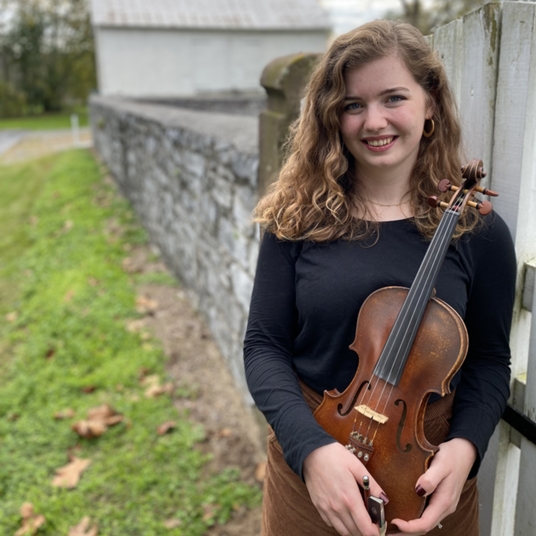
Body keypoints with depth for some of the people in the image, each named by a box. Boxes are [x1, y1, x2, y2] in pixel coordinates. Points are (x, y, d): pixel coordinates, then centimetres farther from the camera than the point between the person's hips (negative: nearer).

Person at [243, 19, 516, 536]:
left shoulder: (476, 230, -9)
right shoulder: (298, 219, -10)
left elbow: (489, 359, -1)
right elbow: (264, 347, -10)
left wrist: (464, 446, -19)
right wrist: (311, 445, -24)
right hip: (307, 456, 0)